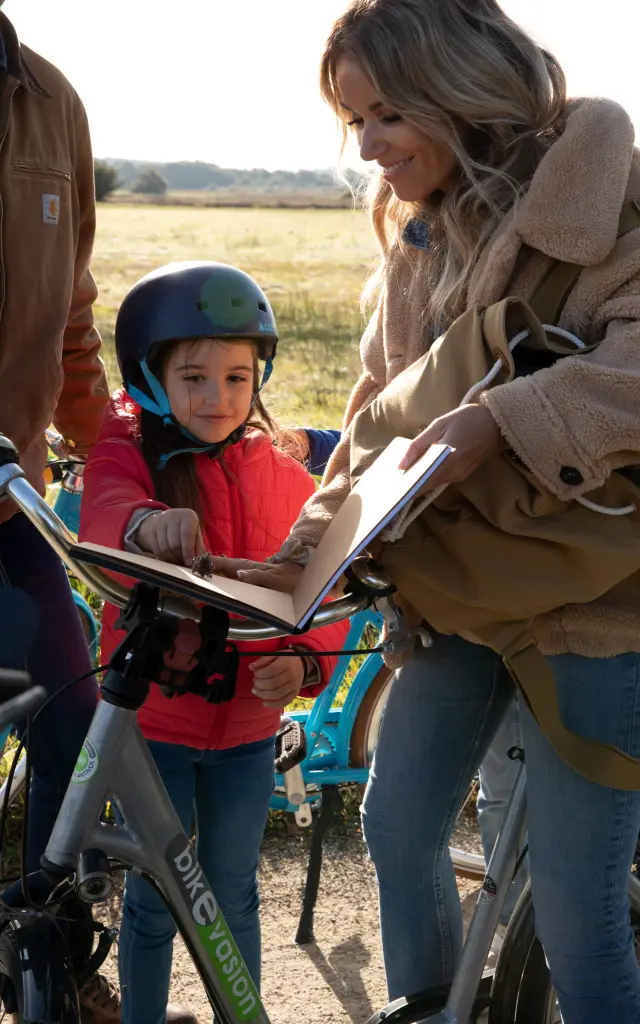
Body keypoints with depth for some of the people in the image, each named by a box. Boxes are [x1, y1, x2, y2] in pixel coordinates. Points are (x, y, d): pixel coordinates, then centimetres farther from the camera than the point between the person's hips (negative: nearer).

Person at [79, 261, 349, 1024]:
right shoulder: (130, 449, -10)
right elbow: (103, 515, -33)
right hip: (151, 720, -2)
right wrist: (146, 522, -57)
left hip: (246, 726, 2)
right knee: (154, 901, 10)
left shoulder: (283, 474, -1)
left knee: (232, 898, 13)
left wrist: (304, 662, -22)